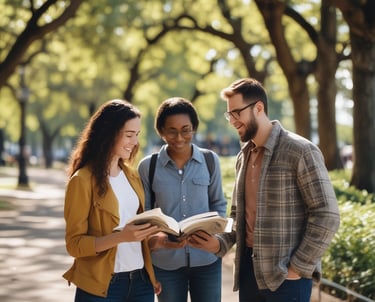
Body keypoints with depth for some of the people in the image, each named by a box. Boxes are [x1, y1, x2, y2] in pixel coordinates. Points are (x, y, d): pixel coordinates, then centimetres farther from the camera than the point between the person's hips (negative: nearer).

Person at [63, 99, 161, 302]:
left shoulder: (132, 175, 9)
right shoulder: (83, 180, -11)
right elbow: (74, 244, -12)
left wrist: (152, 274, 10)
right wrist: (120, 237, -25)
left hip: (140, 280, 6)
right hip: (101, 286, -6)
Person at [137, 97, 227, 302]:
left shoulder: (210, 160, 1)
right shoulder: (148, 167, -2)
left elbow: (219, 204, 8)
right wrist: (155, 238, -19)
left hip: (206, 258, 1)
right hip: (165, 262, 0)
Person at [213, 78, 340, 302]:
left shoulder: (301, 152, -11)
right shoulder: (244, 156, 12)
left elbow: (327, 216, -14)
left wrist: (299, 268, -15)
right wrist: (220, 243, 1)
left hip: (286, 274, -7)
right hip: (249, 268, 7)